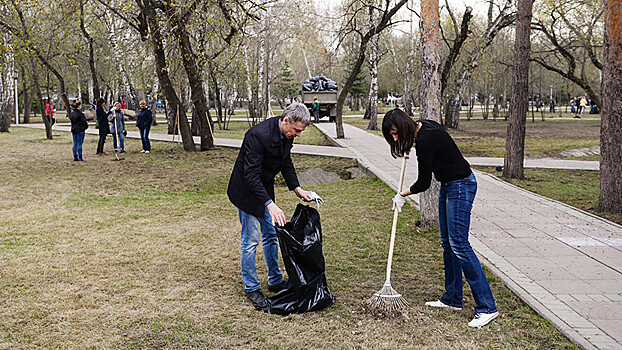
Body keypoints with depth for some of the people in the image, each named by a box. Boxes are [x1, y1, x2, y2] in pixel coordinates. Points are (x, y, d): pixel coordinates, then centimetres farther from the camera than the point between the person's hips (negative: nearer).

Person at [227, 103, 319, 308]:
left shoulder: (287, 134, -6)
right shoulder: (258, 135, -32)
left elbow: (286, 162, 11)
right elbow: (251, 175, -32)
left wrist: (297, 188, 1)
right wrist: (270, 205, -36)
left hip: (265, 188, 8)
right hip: (247, 191, -8)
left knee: (271, 235, 14)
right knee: (251, 240, -1)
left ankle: (275, 281, 28)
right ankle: (251, 288, 13)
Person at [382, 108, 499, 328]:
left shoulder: (425, 141, -25)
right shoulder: (423, 126, 3)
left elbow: (424, 183, -17)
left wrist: (402, 195, -1)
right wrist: (408, 148, 26)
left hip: (460, 187, -10)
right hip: (448, 185, 10)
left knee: (459, 243, -12)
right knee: (447, 242, 12)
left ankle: (487, 307, -9)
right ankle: (452, 299, 21)